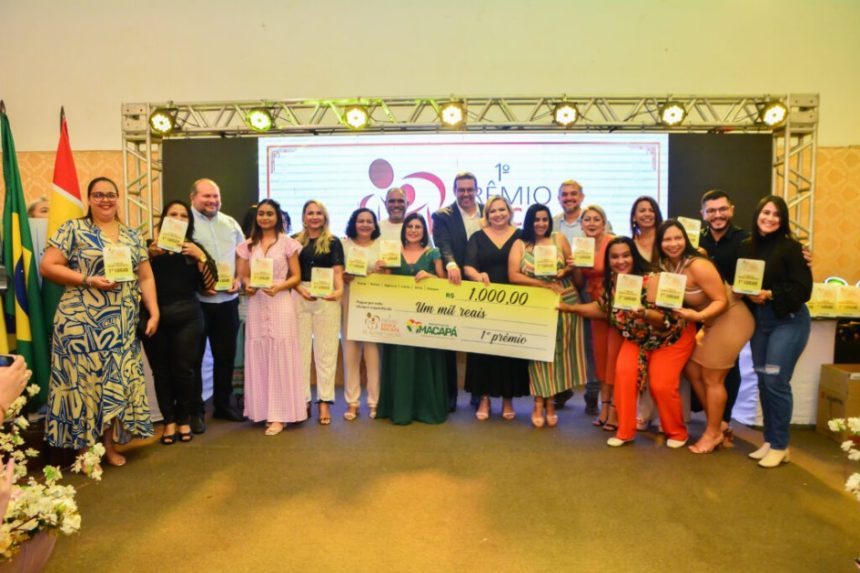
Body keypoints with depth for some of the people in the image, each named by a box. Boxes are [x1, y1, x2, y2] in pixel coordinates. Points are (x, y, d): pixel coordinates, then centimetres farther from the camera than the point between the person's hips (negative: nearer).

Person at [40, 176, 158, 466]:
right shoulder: (73, 229, 0)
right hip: (81, 322, -4)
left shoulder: (132, 237, 12)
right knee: (84, 379, 0)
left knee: (117, 381, 7)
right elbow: (47, 267, -6)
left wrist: (154, 312, 1)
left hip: (121, 325, 4)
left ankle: (109, 444, 20)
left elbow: (145, 277, 11)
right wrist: (89, 281, -16)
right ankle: (84, 447, 13)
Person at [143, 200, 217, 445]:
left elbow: (209, 284, -1)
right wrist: (149, 255, -16)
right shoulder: (150, 246, 9)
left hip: (186, 316, 0)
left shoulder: (195, 249, 11)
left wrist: (200, 256, -12)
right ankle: (168, 420, 16)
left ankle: (184, 419, 17)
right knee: (161, 370, 3)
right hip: (156, 315, 0)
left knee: (183, 369, 0)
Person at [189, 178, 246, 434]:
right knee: (194, 357, 4)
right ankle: (195, 411, 15)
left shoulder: (230, 223, 13)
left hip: (228, 300, 5)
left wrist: (238, 279, 1)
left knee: (226, 354, 13)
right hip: (196, 301, -5)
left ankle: (223, 404, 27)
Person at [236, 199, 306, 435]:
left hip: (281, 304, -3)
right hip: (256, 305, 4)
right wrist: (247, 286, -9)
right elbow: (244, 275, 13)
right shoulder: (248, 245, 11)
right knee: (258, 358, 4)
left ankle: (279, 415, 1)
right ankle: (262, 410, 15)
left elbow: (296, 277, 0)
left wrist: (278, 287, -17)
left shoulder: (288, 243, 2)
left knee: (280, 358, -3)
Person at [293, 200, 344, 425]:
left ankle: (325, 401, 4)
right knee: (301, 349, 6)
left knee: (326, 351, 1)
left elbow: (338, 271, -3)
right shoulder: (295, 241, 10)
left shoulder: (333, 242, 6)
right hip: (299, 297, 2)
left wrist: (339, 290, -23)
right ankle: (303, 399, 15)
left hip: (327, 299, -2)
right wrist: (301, 290, -12)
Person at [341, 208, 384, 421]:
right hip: (350, 303, 0)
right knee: (350, 352, 1)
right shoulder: (344, 244, 7)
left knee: (373, 351, -1)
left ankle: (375, 401, 9)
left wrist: (383, 270, -14)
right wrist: (342, 277, -16)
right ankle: (352, 402, 10)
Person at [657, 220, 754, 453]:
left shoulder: (697, 266, -26)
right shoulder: (667, 265, -2)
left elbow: (722, 301, -23)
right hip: (711, 321, 8)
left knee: (712, 379, 1)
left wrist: (697, 316, -36)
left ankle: (713, 433, 19)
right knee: (692, 371, 11)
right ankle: (717, 424, 27)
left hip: (730, 319, -8)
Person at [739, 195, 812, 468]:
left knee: (776, 381, -7)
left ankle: (780, 446, 8)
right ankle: (769, 440, 22)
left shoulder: (790, 247, -11)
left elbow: (802, 289, -15)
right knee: (763, 381, 9)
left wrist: (769, 295, -24)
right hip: (758, 321, 5)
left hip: (788, 321, -5)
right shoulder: (747, 247, 3)